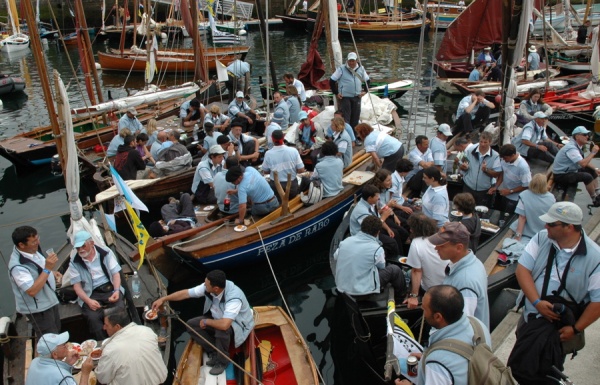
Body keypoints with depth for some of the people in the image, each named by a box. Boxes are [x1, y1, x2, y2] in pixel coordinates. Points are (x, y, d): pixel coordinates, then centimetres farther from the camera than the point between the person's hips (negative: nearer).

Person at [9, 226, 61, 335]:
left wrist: (52, 272, -1)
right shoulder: (18, 266, -33)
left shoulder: (32, 250, -6)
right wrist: (47, 269, -37)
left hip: (50, 300, 9)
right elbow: (32, 291, -35)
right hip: (38, 309, -8)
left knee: (57, 332, 26)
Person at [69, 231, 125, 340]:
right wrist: (88, 301, -16)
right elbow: (77, 285, 0)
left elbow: (116, 273, 2)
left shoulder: (105, 252, -1)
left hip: (110, 289, 0)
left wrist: (116, 291, -15)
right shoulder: (74, 262, -1)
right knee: (93, 317, -28)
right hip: (91, 294, 0)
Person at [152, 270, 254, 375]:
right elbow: (185, 293, -8)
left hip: (238, 325, -7)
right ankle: (214, 353, 1)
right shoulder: (208, 287, -19)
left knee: (222, 329, -38)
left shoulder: (234, 298, -40)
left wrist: (206, 321, -31)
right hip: (218, 318, 7)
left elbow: (224, 325, -49)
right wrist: (163, 299, -7)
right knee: (191, 324, -9)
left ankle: (222, 361, -11)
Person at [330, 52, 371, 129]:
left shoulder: (361, 69, 8)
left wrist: (365, 91, 9)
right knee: (345, 118, -7)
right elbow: (332, 81, -1)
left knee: (355, 117, 8)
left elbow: (367, 80, 21)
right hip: (344, 97, -4)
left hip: (357, 97, 4)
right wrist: (336, 93, -4)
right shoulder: (341, 69, -4)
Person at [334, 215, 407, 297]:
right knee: (395, 269, 12)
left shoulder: (346, 241, -7)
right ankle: (401, 293, 39)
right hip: (362, 290, -5)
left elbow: (335, 256, 10)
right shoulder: (377, 249, -18)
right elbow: (381, 266, 2)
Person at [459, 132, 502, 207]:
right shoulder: (470, 150, -3)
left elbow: (496, 174, -9)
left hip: (484, 191, -1)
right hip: (468, 188, 1)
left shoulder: (495, 156, -8)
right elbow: (461, 166, 5)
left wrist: (486, 170, -26)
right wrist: (463, 167, -18)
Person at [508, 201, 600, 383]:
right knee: (520, 368, 13)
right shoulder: (541, 238, -4)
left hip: (559, 326, -4)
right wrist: (537, 302, -15)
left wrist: (575, 329, -10)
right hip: (531, 315, 4)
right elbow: (522, 269, -4)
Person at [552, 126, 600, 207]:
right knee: (587, 176, -24)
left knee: (592, 171, 12)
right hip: (561, 175, -11)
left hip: (570, 170, 11)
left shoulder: (578, 146, 7)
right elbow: (583, 164, -35)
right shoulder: (571, 148, -24)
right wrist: (593, 152, -23)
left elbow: (584, 162, 17)